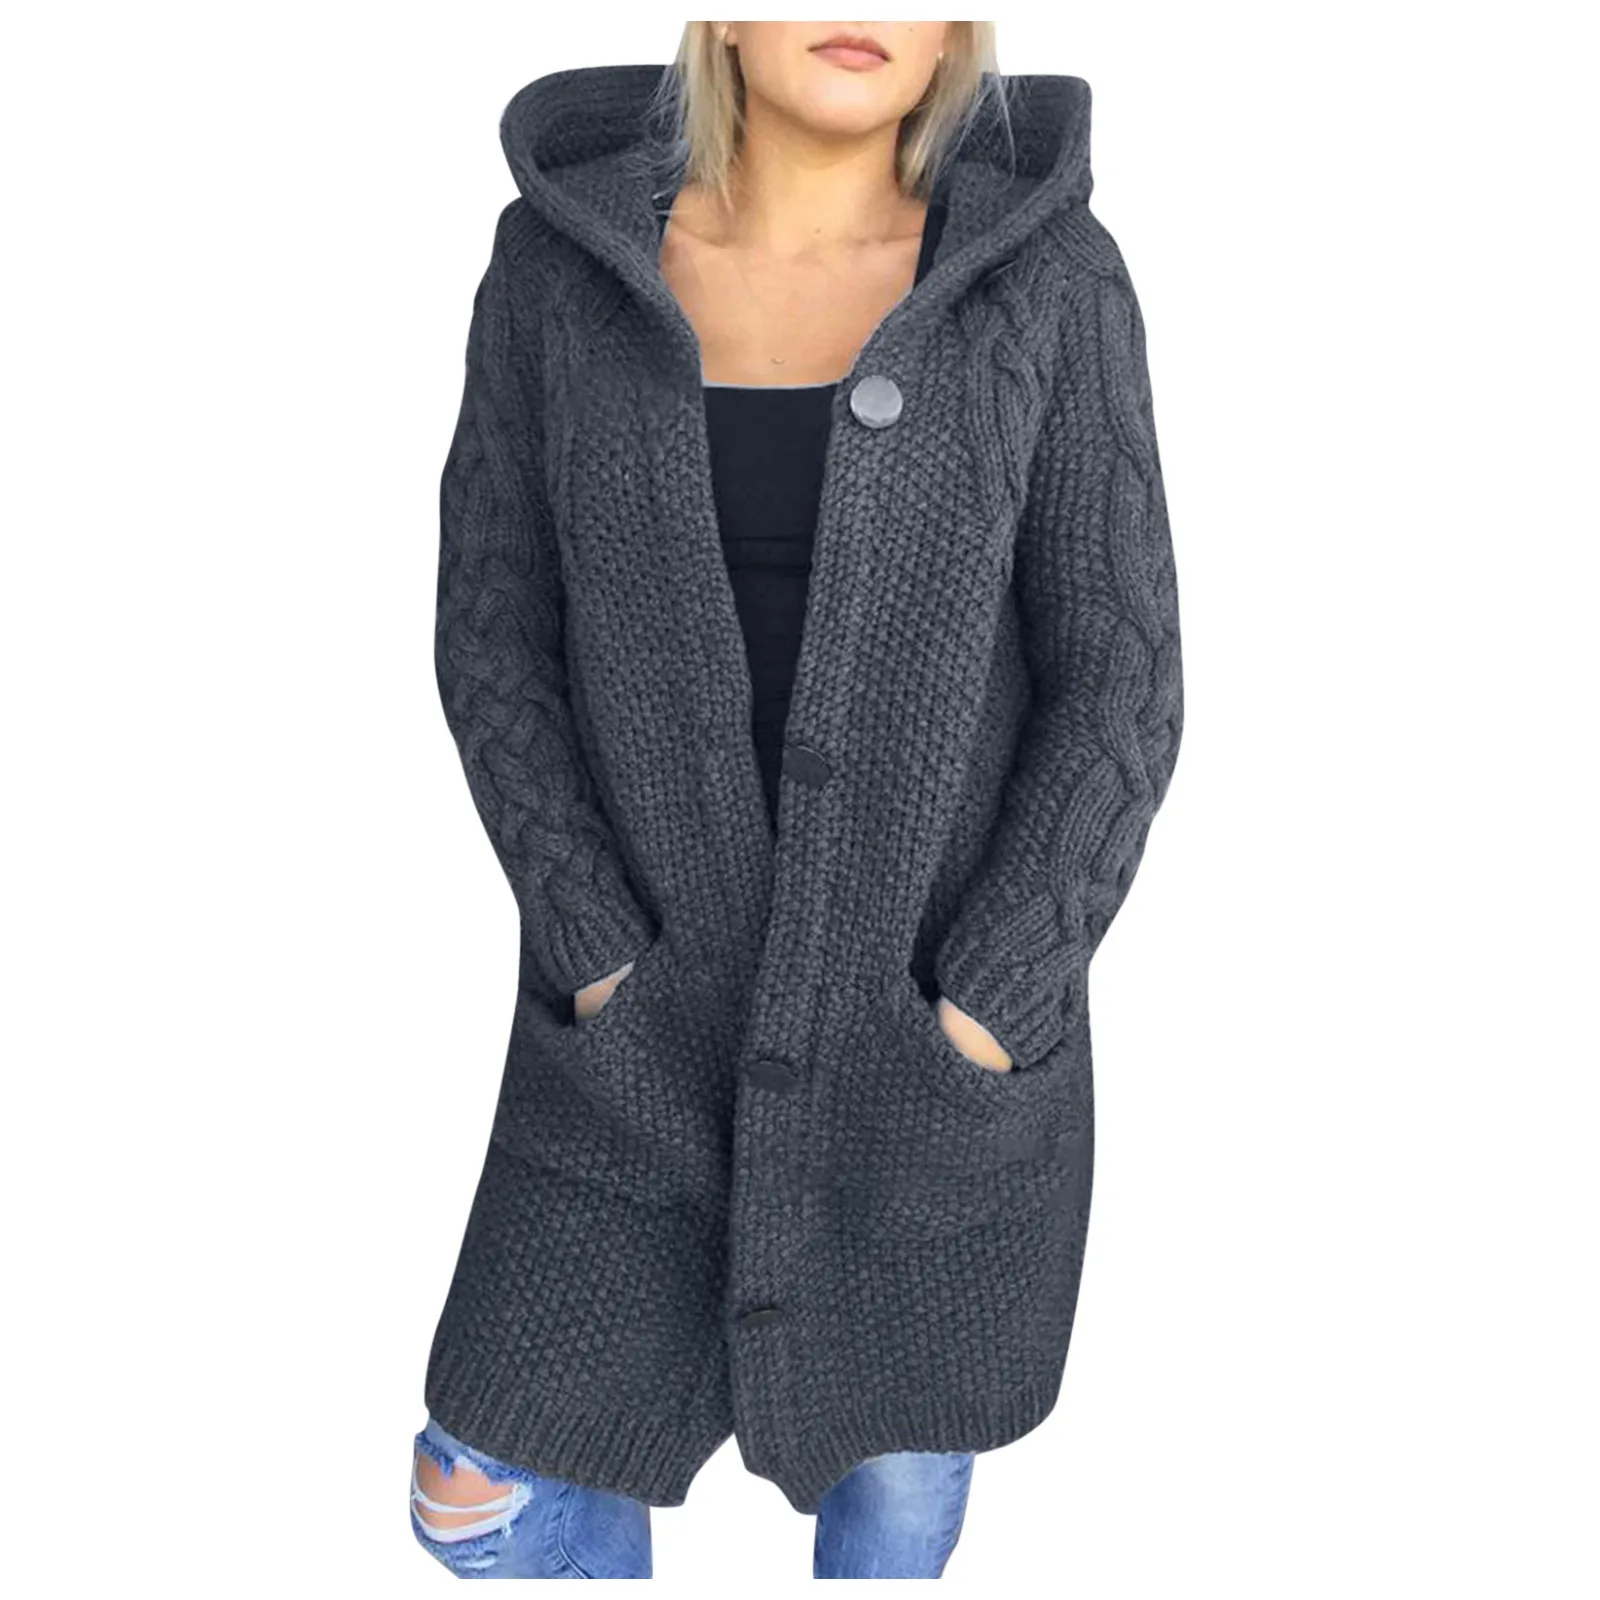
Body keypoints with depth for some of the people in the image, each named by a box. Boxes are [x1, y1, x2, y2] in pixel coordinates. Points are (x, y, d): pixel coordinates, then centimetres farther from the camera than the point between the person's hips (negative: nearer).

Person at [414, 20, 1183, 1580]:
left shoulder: (1050, 274, -9)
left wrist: (982, 1011, -15)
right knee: (492, 1491, 10)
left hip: (944, 996, -1)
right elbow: (496, 633, -3)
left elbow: (1117, 686, -9)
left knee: (896, 1448, 20)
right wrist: (597, 957, -11)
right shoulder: (563, 250, -5)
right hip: (659, 999, 2)